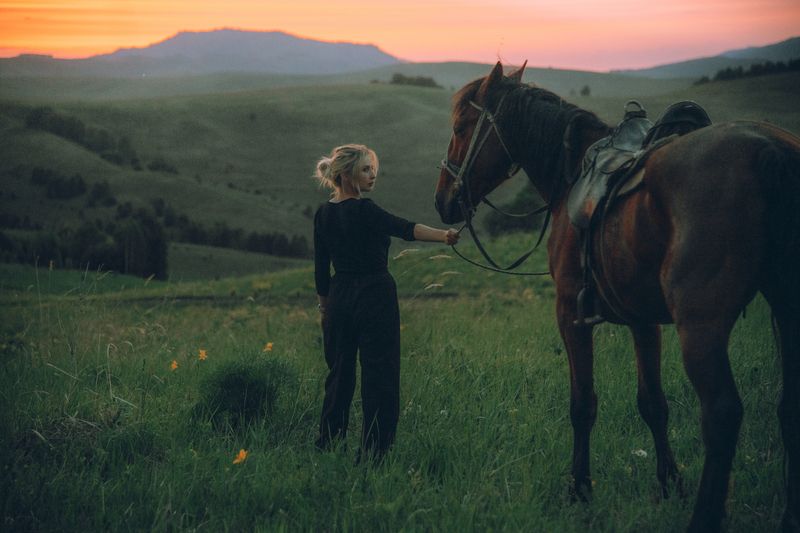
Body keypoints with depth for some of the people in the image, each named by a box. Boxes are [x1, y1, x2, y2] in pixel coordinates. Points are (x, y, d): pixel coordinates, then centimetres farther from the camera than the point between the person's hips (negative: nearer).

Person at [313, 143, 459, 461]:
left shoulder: (323, 214, 7)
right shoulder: (363, 211, -14)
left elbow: (320, 269, 11)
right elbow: (405, 229, -31)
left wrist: (326, 309, 19)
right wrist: (444, 236, -43)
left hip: (339, 298, 7)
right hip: (375, 297, -7)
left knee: (339, 374, 15)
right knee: (380, 376, -1)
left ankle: (327, 445, 19)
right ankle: (373, 450, 0)